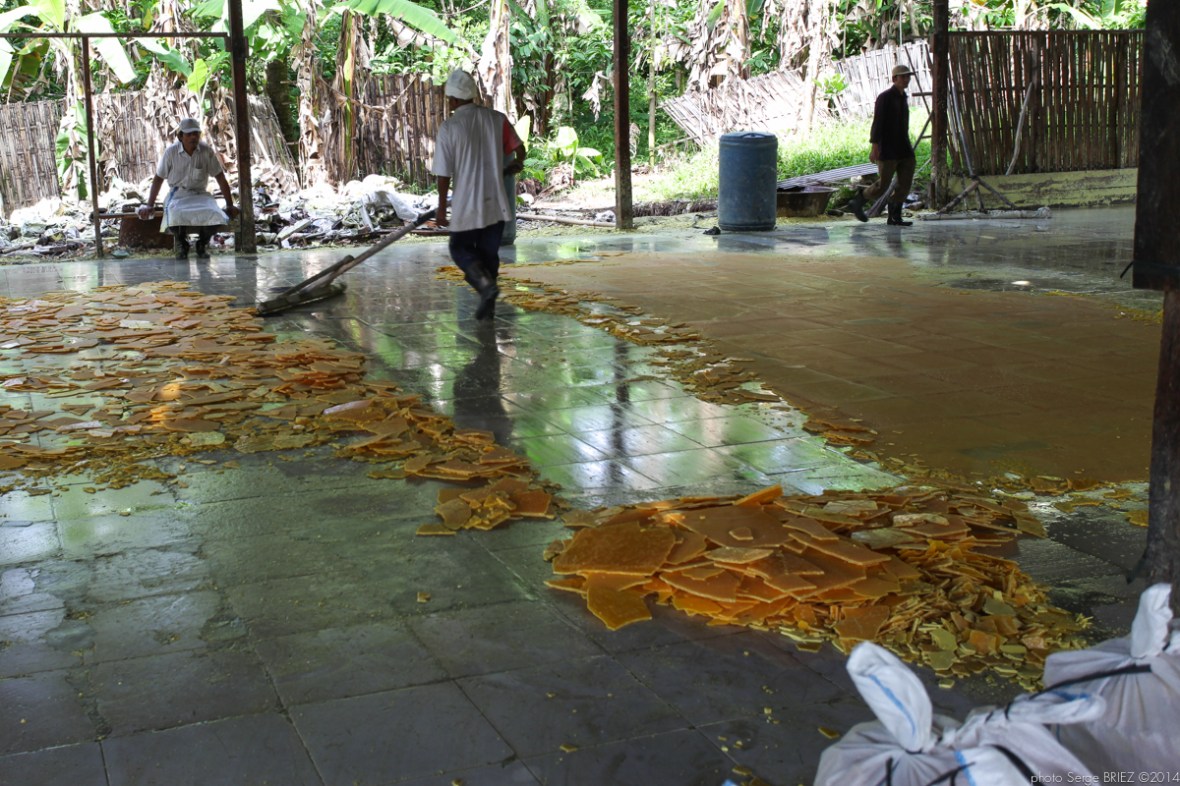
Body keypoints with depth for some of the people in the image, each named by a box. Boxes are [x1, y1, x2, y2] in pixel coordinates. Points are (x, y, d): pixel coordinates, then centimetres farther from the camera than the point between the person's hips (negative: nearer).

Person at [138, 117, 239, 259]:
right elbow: (158, 178, 3)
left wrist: (230, 205, 0)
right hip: (178, 194, -1)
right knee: (175, 215, -35)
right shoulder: (171, 152, -8)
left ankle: (202, 244, 1)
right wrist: (148, 206, 2)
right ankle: (181, 244, -2)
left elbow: (221, 178, 1)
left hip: (200, 194, 1)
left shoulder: (206, 151, -7)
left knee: (214, 214, -31)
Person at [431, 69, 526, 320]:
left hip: (466, 205, -4)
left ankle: (485, 283, -11)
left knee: (460, 248, 14)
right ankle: (488, 304, 16)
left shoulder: (449, 127, -10)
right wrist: (516, 164, 32)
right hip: (496, 203, 4)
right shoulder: (496, 118, 0)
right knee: (489, 252, 15)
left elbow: (444, 174, -9)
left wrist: (442, 209, 1)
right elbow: (519, 149, 8)